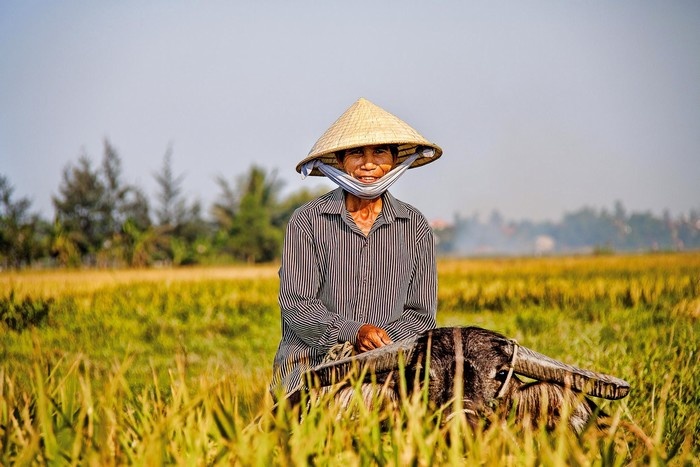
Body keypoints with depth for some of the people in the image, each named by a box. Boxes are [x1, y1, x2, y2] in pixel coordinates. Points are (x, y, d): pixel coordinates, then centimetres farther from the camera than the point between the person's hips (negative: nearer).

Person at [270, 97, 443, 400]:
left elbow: (421, 313, 10)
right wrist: (353, 332, -20)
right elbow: (296, 306, -4)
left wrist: (384, 343, -11)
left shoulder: (415, 227, 10)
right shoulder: (307, 221, 2)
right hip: (311, 361, -3)